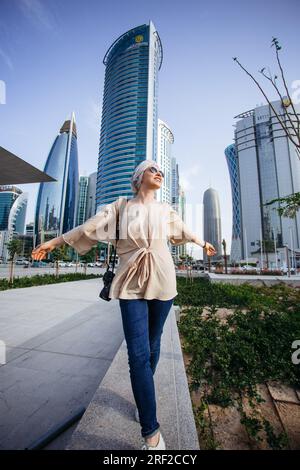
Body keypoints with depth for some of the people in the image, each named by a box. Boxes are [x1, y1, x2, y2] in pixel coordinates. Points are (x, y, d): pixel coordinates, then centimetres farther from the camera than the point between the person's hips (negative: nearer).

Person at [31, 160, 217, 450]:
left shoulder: (166, 210, 13)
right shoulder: (121, 206, 6)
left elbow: (183, 231, 29)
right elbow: (93, 225, 8)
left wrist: (203, 243, 44)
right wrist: (56, 241, 11)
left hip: (161, 281, 3)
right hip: (132, 283, -3)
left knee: (152, 345, 13)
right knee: (138, 353, -7)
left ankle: (142, 397, 39)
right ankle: (151, 433, 9)